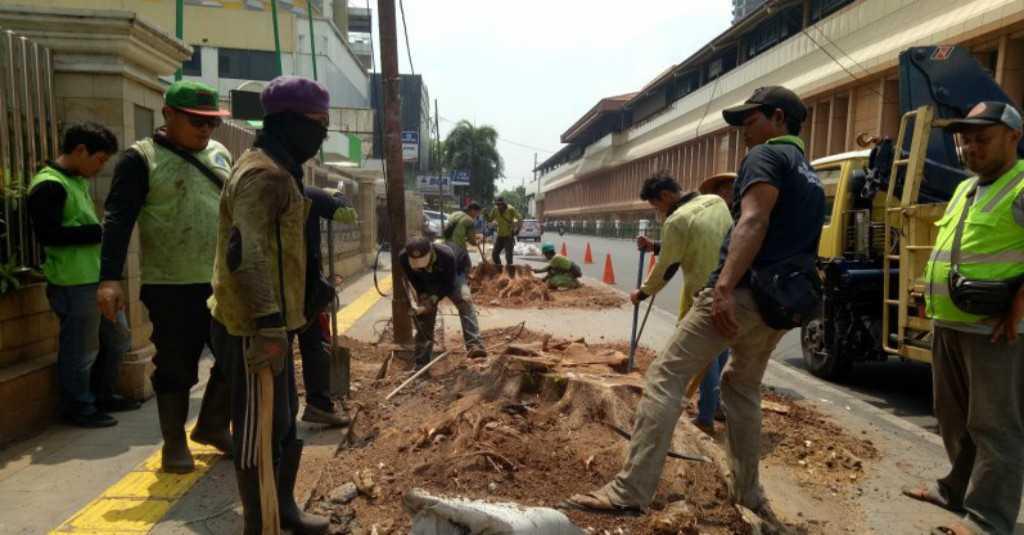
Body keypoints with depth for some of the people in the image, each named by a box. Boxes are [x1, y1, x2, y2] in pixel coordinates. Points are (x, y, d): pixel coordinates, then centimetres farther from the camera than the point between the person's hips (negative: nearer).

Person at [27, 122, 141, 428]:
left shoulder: (78, 181, 16)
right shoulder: (49, 185, -14)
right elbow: (48, 234, -21)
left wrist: (101, 231, 6)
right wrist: (99, 232, -18)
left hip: (98, 278, 10)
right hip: (73, 284, -10)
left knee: (118, 338, 18)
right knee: (81, 350, 1)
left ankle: (102, 396, 33)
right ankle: (79, 408, 17)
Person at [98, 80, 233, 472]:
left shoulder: (221, 155, 11)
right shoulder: (141, 158, -5)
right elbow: (119, 219, -12)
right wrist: (110, 278, -22)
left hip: (223, 281, 5)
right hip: (170, 287, -5)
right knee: (175, 368, 5)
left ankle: (212, 425, 31)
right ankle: (174, 443, 23)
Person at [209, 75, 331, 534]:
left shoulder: (276, 170, 16)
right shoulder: (265, 174, -18)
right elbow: (247, 254, -28)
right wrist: (269, 326, -31)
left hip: (270, 322, 11)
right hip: (255, 328, -11)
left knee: (285, 422, 20)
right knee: (260, 428, 1)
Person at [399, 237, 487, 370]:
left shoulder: (447, 255, -40)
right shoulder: (403, 258, -31)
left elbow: (449, 284, -29)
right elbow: (414, 280, -11)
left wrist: (434, 299, -37)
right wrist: (423, 295, -21)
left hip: (451, 280, -3)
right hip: (427, 284, 3)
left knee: (465, 301, -31)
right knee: (423, 320, -1)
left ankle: (474, 345, -41)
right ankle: (421, 366, 11)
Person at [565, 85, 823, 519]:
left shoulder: (767, 155, -3)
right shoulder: (812, 179, 26)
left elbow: (753, 222, -19)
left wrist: (724, 287, -28)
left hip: (743, 292, -9)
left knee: (666, 376, -10)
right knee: (742, 387, 24)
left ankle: (630, 490, -15)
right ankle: (748, 494, 30)